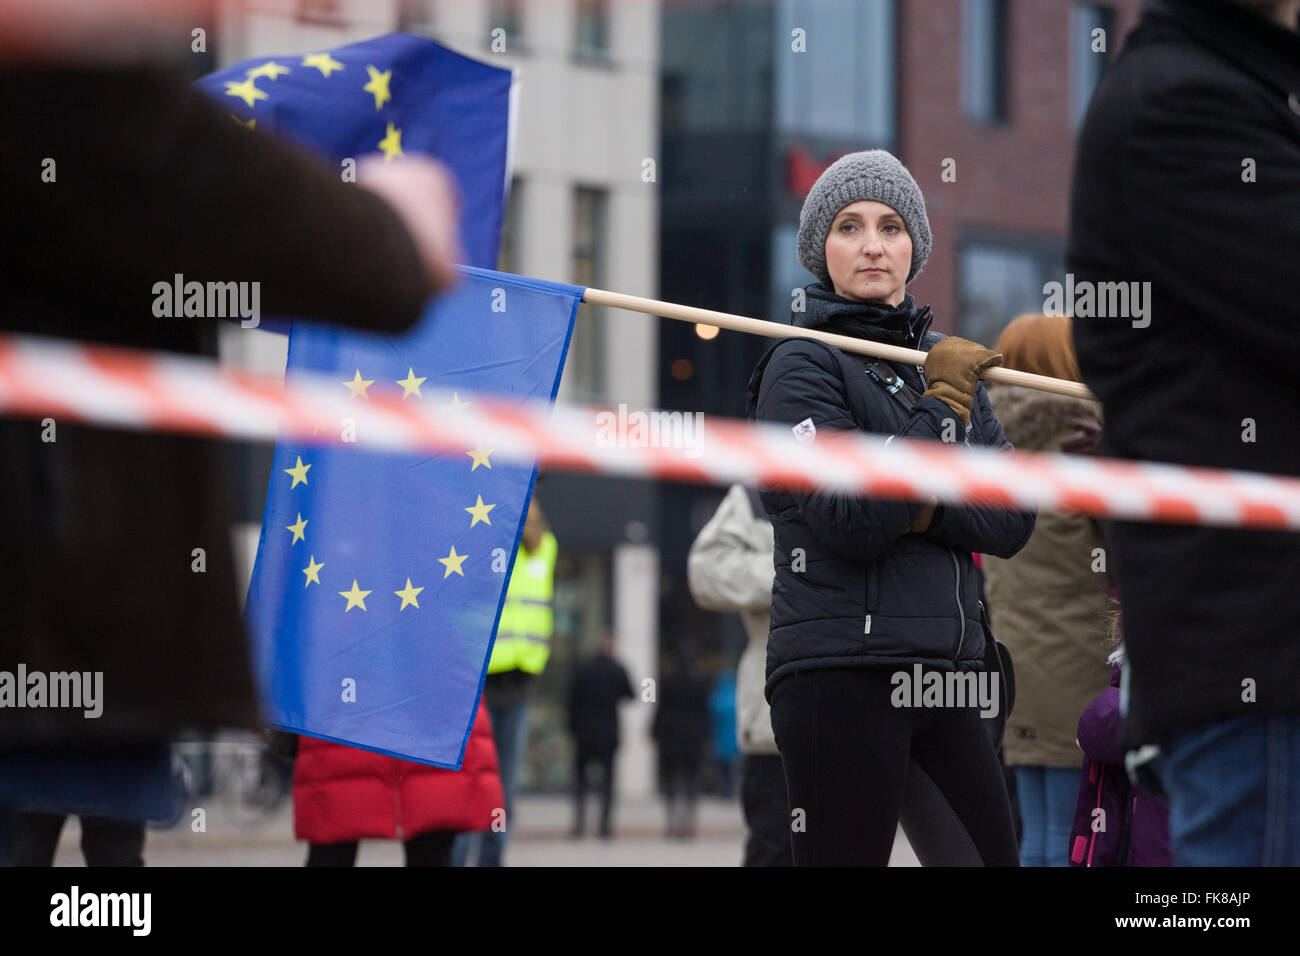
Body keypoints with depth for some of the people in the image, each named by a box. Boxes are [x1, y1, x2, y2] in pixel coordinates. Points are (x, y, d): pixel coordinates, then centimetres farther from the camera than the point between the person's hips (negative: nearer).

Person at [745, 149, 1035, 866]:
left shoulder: (945, 358, 17)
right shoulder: (802, 364, -3)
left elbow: (1013, 522, 8)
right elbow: (853, 523, -15)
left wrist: (922, 507, -9)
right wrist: (941, 405, -10)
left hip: (947, 668, 6)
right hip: (844, 667, -6)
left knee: (997, 857, 1)